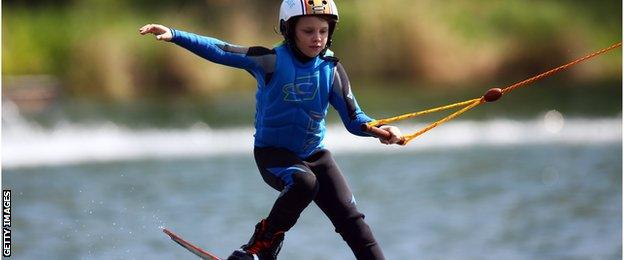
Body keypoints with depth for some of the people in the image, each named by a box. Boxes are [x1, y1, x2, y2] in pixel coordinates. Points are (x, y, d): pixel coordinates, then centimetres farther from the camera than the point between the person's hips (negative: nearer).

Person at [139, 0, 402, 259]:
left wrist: (379, 129, -26)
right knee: (304, 182, -34)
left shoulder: (332, 70, -4)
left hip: (314, 154, 4)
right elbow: (219, 51, -18)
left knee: (350, 218, -4)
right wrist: (173, 35, -28)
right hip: (272, 153, -4)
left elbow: (354, 119, -5)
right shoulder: (271, 61, -14)